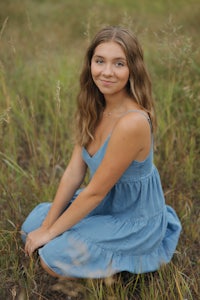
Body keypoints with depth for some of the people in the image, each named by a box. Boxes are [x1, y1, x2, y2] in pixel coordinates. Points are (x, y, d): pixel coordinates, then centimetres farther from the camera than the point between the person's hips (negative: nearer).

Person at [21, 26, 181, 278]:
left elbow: (95, 191, -25)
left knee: (53, 258, -13)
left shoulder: (132, 122, -32)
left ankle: (132, 260, 4)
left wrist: (50, 232, -14)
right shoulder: (94, 109, -6)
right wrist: (46, 225, -7)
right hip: (107, 204, 8)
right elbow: (74, 172, -5)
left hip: (135, 222, -7)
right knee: (33, 224, 8)